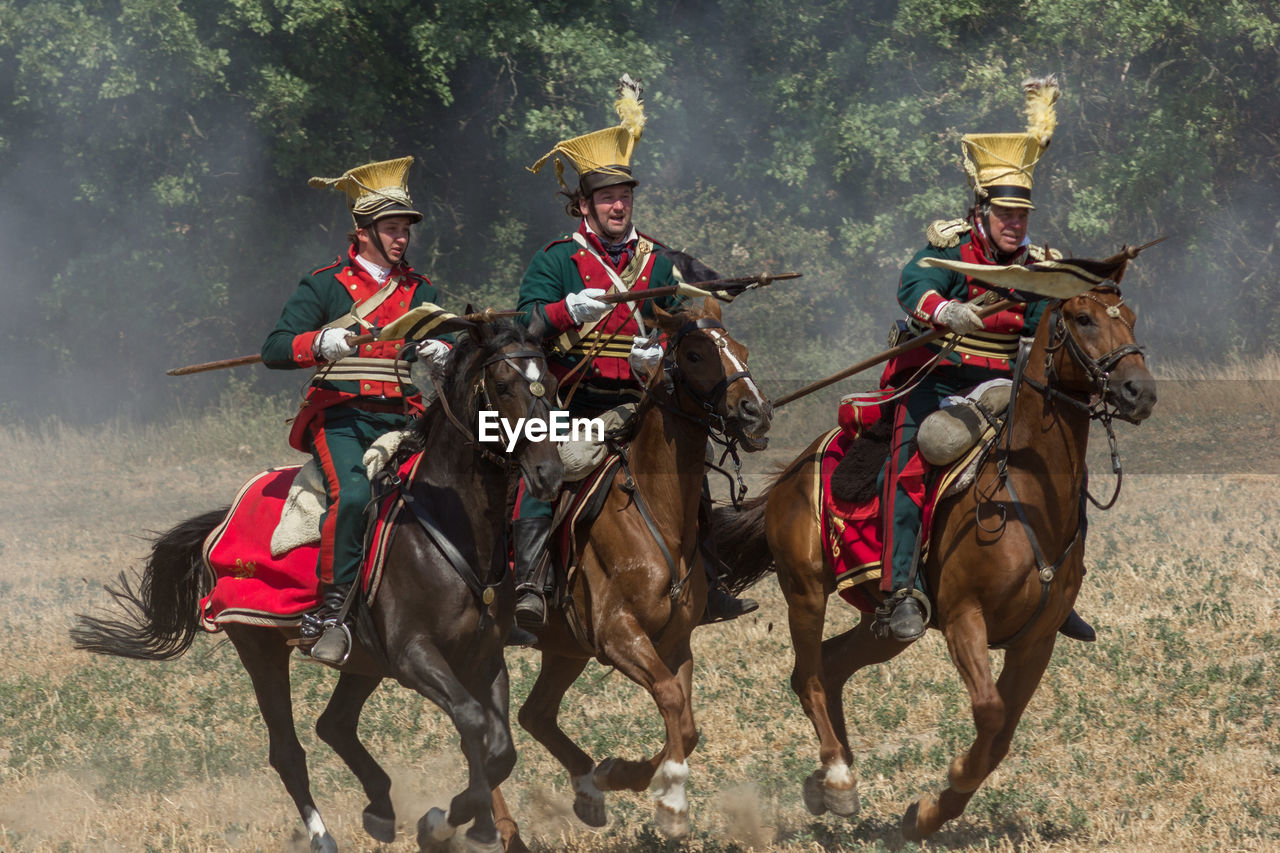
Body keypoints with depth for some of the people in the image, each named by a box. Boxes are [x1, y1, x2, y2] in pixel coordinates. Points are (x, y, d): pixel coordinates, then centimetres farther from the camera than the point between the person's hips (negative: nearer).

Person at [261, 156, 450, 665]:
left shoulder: (419, 292, 18)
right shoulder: (325, 286, 5)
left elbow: (454, 354, 14)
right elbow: (273, 351, -1)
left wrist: (440, 353, -10)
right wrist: (320, 343, -21)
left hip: (401, 417, 4)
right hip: (340, 416, -4)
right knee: (352, 494, -32)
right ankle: (329, 612, -28)